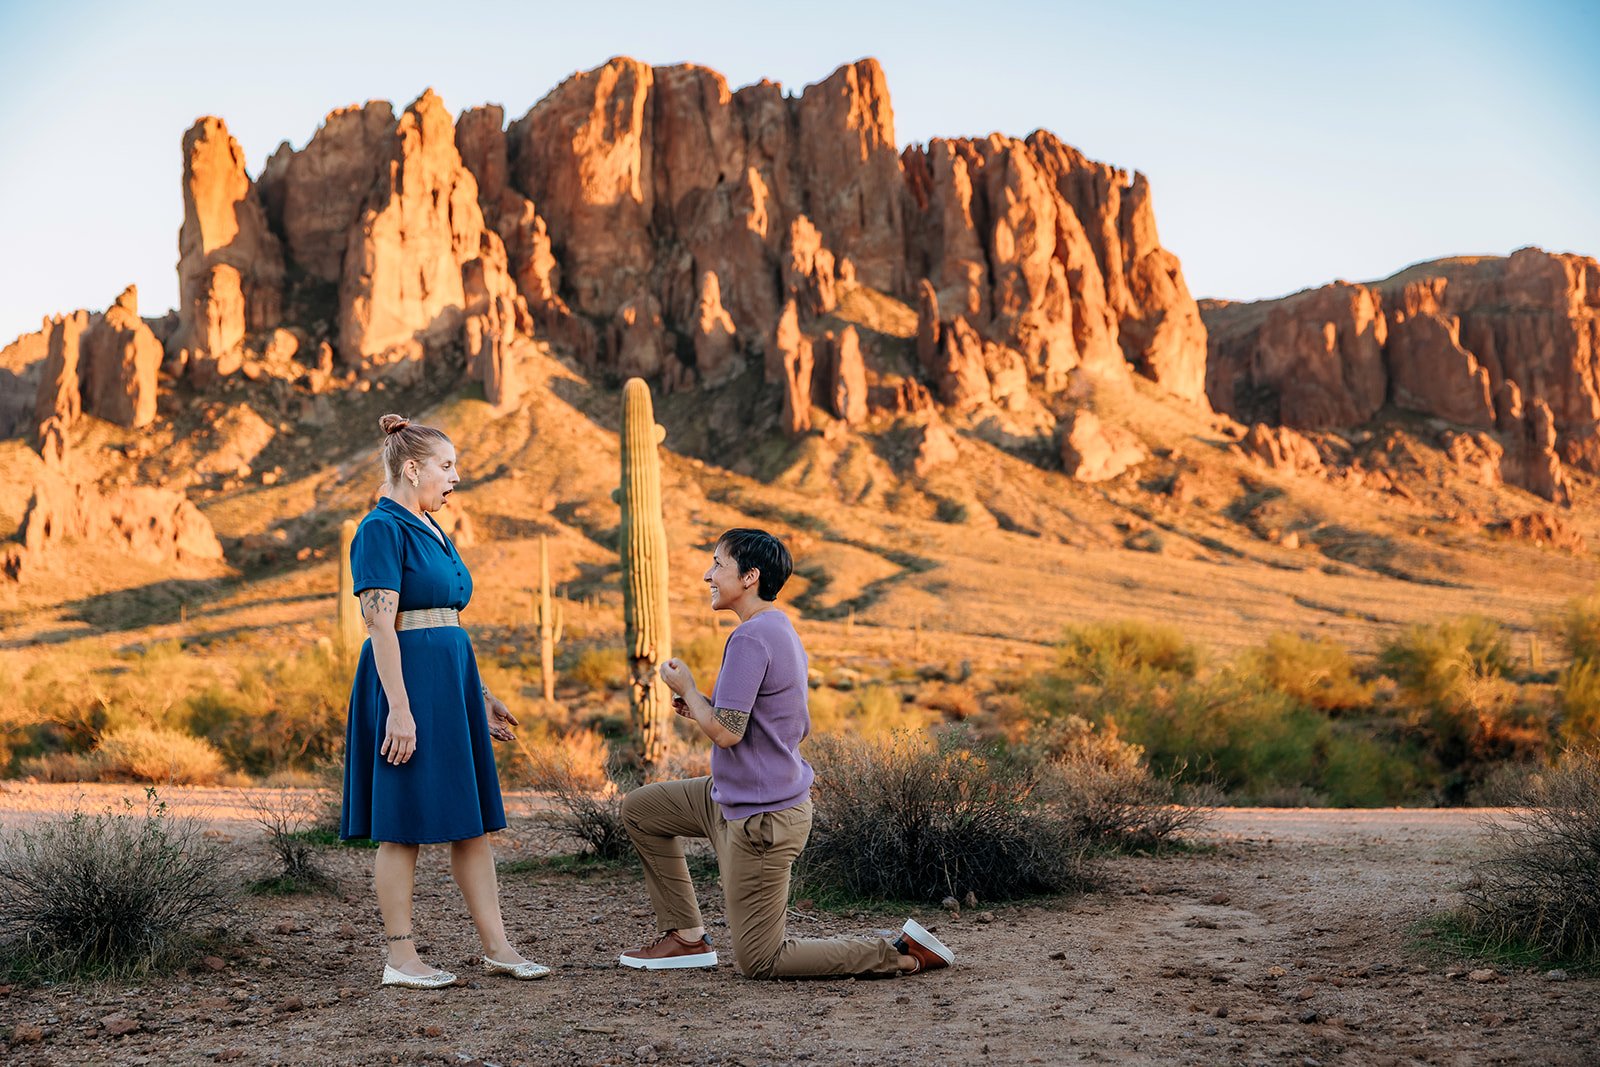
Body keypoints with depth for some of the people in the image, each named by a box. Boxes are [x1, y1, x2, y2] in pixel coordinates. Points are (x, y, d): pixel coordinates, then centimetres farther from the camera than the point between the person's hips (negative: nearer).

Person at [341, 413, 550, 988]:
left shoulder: (430, 531, 17)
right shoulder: (382, 529, -11)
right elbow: (381, 624, -17)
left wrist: (482, 694, 21)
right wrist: (400, 709, -22)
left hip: (452, 681, 9)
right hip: (407, 681, -9)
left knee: (472, 817, 9)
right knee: (403, 824, -2)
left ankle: (497, 947, 14)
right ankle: (401, 958, 7)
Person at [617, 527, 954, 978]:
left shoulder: (750, 640, -21)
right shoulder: (783, 631, 10)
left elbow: (725, 733, -25)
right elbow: (801, 727, 17)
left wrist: (686, 689, -6)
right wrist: (702, 705, 12)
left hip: (760, 820, -10)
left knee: (759, 963, -1)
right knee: (640, 808, 20)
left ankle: (902, 953, -2)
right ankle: (686, 937, 21)